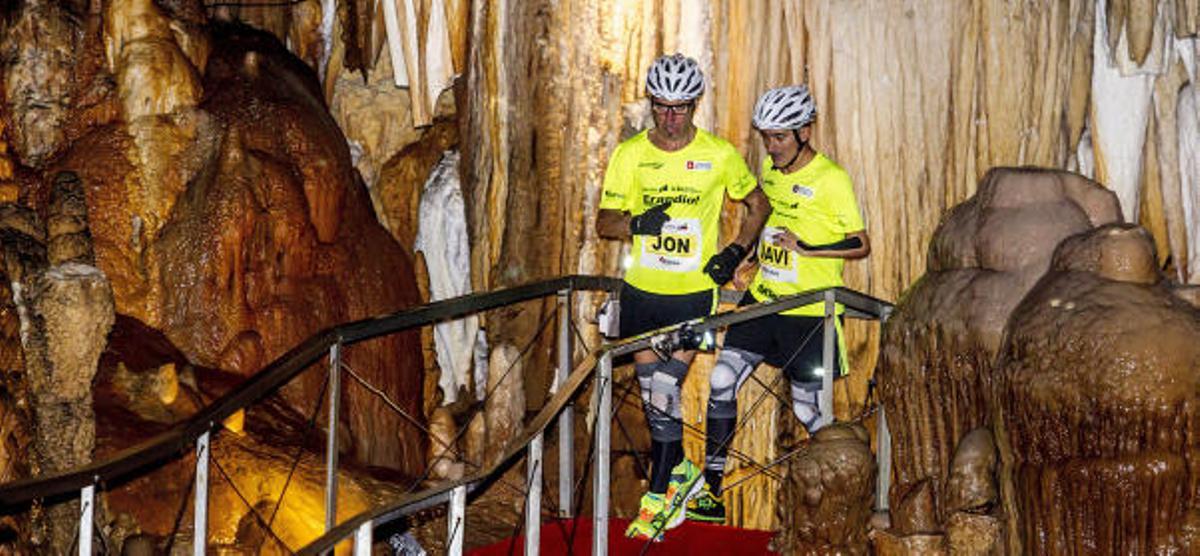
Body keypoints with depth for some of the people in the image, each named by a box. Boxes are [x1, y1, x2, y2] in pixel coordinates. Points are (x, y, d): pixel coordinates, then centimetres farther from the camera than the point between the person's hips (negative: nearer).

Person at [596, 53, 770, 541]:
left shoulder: (719, 155, -5)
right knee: (652, 393, 8)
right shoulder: (629, 154, -3)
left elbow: (757, 205, 10)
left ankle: (659, 494, 3)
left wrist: (736, 251, -4)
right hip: (641, 290, 3)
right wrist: (636, 223, -24)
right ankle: (681, 472, 31)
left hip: (694, 291, -3)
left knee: (664, 393, -9)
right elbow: (604, 222, -3)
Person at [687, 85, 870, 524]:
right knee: (722, 382, -5)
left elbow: (862, 245, -12)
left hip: (808, 313, -6)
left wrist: (805, 249, -20)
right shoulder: (770, 168, 7)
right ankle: (711, 491, 1)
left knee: (808, 410, 1)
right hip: (762, 300, 6)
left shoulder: (831, 179, -13)